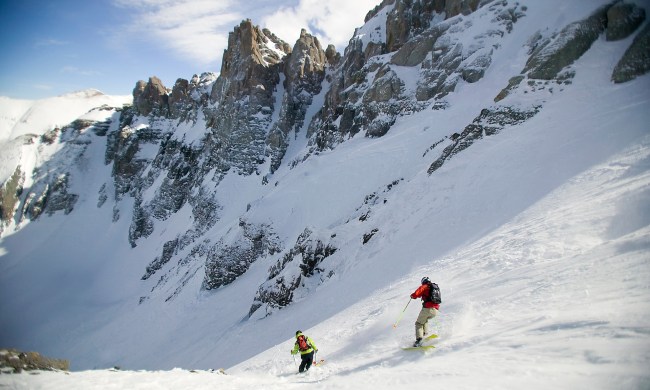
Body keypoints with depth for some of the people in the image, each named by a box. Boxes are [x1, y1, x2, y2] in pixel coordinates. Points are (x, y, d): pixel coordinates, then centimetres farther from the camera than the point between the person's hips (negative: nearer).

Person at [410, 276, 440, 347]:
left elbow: (416, 294, -8)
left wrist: (412, 296, 14)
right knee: (425, 319, 32)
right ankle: (425, 334, 17)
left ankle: (419, 340, -11)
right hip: (436, 311, 6)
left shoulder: (424, 287, 4)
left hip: (427, 308, -6)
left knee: (419, 323, 6)